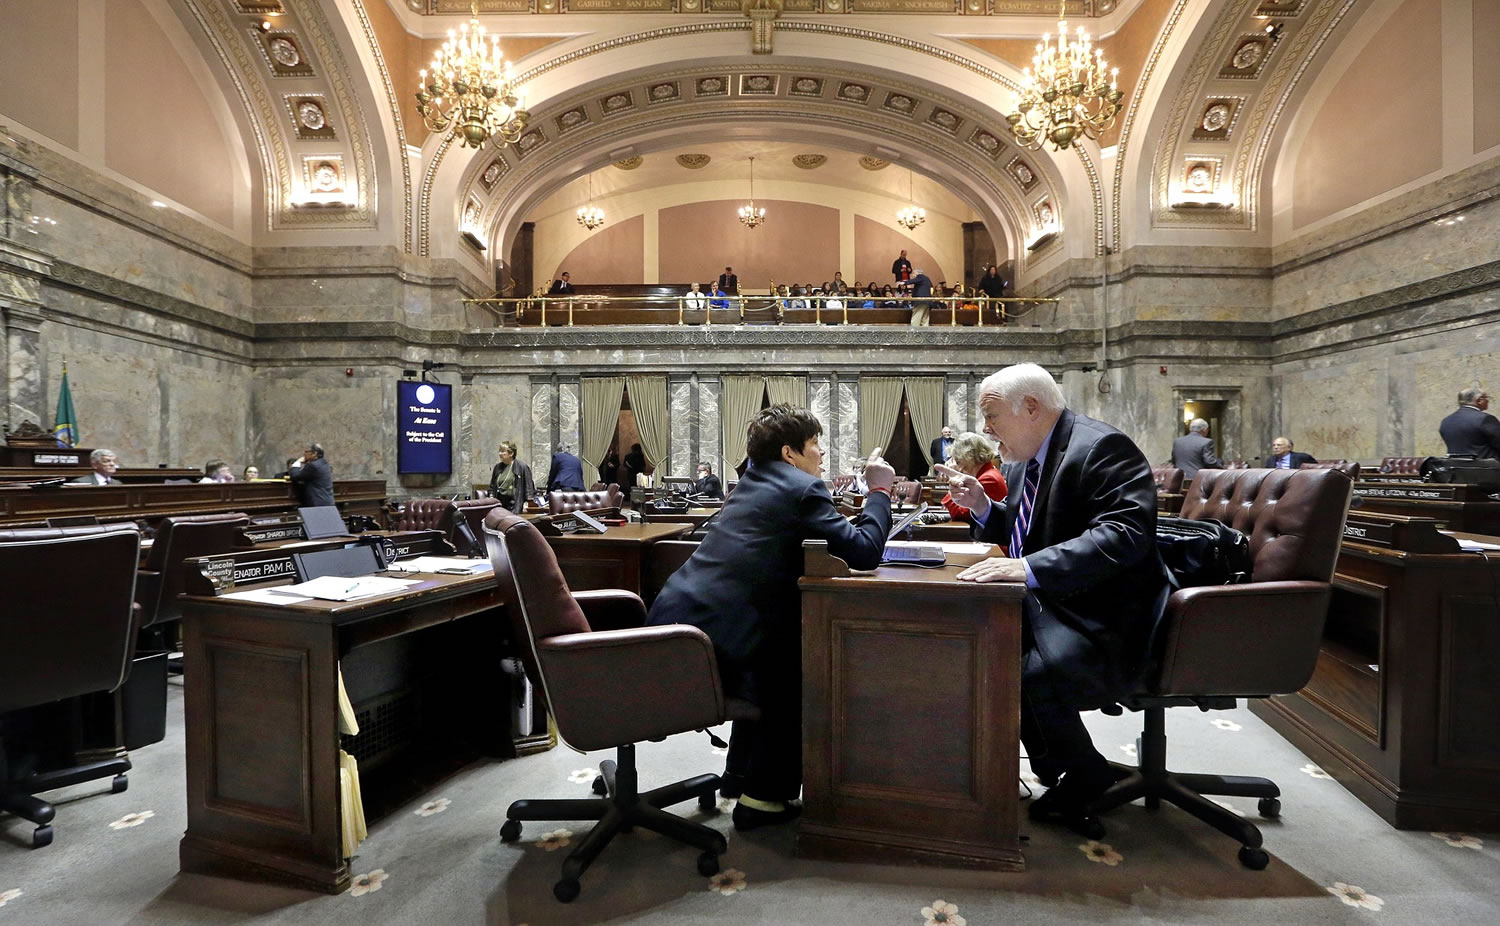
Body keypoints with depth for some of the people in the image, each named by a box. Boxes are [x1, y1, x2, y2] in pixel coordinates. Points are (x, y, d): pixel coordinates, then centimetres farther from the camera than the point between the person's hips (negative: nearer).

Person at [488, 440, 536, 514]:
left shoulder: (522, 466, -4)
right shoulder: (497, 467, 13)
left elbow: (528, 486, -4)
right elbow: (492, 486, 23)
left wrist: (527, 502, -9)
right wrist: (491, 497, 10)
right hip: (499, 504, 5)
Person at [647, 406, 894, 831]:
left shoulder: (755, 480, 18)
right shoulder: (802, 489, -8)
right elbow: (863, 552, -11)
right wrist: (880, 491, 4)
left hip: (670, 620, 9)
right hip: (707, 644, -9)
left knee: (776, 652, 29)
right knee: (799, 671, 14)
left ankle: (740, 775, 39)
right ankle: (762, 798, 21)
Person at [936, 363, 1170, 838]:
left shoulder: (1102, 447, -16)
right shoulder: (1023, 461, 11)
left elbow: (1123, 534, -29)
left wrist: (1029, 569, -36)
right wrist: (981, 505, 1)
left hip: (1100, 617, -9)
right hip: (1045, 604, 10)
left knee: (1030, 679, -29)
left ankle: (1083, 785, 5)